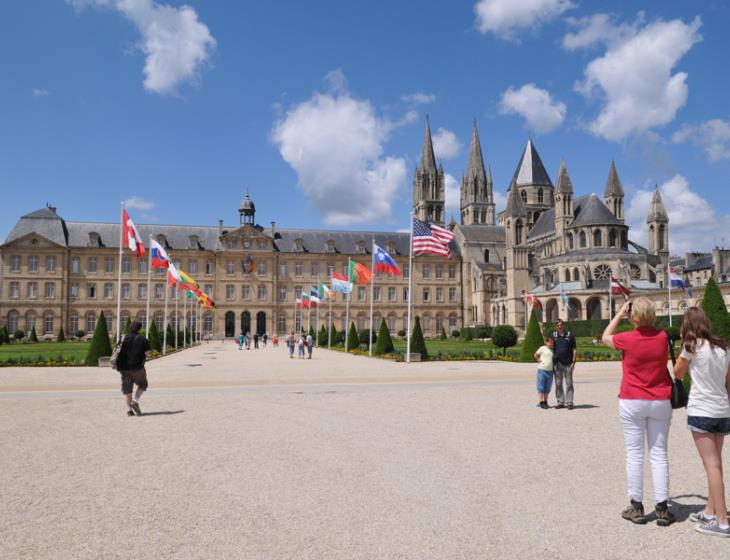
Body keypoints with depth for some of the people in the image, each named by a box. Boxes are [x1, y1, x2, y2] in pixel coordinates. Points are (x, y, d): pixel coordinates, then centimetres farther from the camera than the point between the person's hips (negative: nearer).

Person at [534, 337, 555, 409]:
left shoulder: (553, 351, 9)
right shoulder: (542, 348, -4)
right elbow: (536, 355, 4)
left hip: (550, 371, 5)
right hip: (542, 370, -5)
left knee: (547, 388, 10)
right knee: (541, 388, -2)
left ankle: (545, 402, 18)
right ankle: (541, 402, 0)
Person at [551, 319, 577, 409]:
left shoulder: (570, 335, 3)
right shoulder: (553, 335, 6)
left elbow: (574, 350, 4)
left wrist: (573, 362, -5)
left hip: (568, 363, -1)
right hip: (557, 363, 2)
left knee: (569, 384, 2)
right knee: (558, 384, 6)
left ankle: (569, 402, 7)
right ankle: (560, 402, 13)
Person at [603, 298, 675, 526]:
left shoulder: (627, 339, -11)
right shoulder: (663, 337, -3)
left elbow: (605, 337, 10)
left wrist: (619, 314, 13)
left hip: (632, 402, -2)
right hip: (660, 402, 3)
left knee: (634, 454, 4)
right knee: (659, 454, 7)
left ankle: (637, 507, 10)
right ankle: (662, 509, 9)